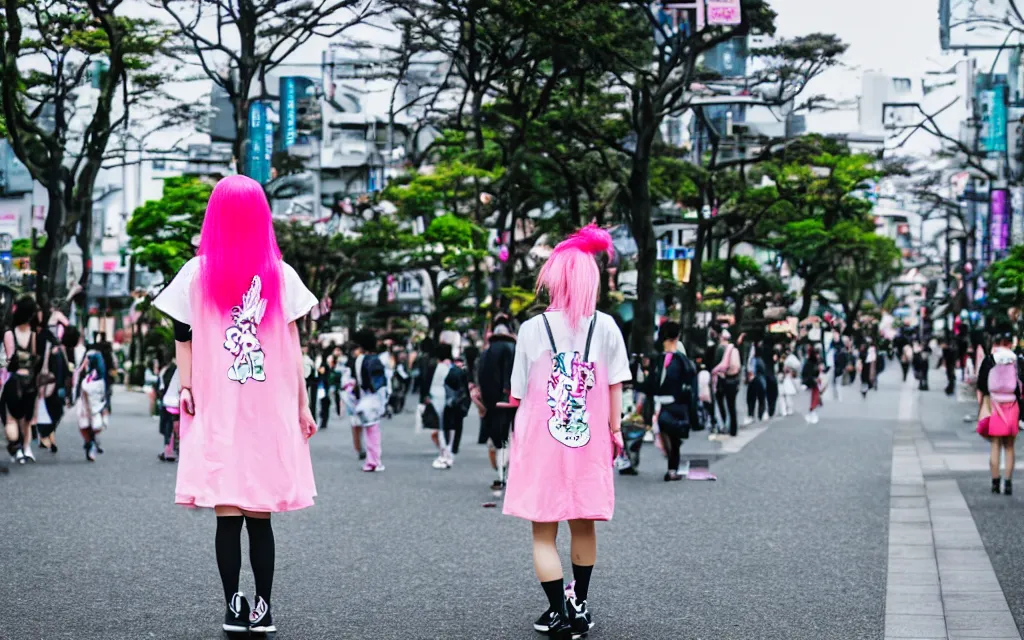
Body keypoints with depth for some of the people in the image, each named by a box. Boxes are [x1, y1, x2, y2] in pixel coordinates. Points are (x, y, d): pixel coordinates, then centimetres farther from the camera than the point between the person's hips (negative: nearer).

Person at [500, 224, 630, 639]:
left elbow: (516, 395, -4)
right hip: (589, 442, 2)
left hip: (540, 444, -2)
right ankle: (579, 605, 28)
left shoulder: (532, 329, -7)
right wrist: (615, 429, 9)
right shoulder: (606, 328, -4)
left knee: (544, 532, 7)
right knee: (583, 526, 18)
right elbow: (615, 387, -2)